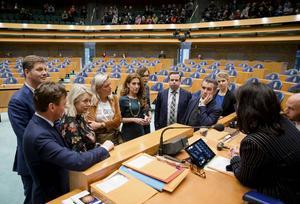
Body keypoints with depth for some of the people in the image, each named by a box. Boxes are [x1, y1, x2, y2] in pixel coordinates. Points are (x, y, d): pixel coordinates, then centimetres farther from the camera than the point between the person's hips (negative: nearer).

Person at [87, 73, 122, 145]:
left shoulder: (114, 98, 5)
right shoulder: (91, 102, -6)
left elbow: (118, 120, -3)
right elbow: (91, 124, -12)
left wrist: (101, 125, -14)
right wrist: (111, 124, -18)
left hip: (115, 137, 3)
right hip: (98, 138, -2)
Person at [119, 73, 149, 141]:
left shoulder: (141, 98, 2)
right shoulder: (123, 100, -13)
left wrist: (145, 117, -8)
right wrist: (133, 119, -20)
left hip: (140, 131, 5)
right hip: (128, 133, -5)